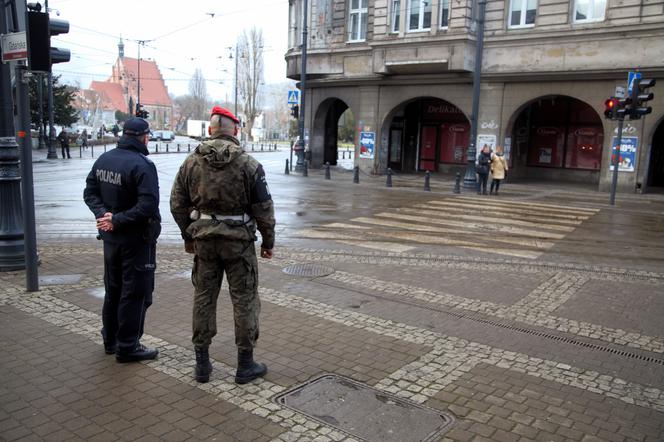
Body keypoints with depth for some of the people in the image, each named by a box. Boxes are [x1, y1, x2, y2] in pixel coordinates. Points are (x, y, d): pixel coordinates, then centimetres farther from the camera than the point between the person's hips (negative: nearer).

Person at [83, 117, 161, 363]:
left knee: (113, 289, 20)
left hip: (110, 236, 8)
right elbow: (148, 205, -28)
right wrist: (117, 220, -20)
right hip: (136, 238, -8)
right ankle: (128, 347, 11)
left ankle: (110, 340, 32)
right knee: (136, 293, 3)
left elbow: (90, 192, 8)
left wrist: (103, 213, -6)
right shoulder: (142, 165, -20)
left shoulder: (103, 160, 4)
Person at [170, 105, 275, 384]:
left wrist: (188, 236, 18)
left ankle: (202, 363, 21)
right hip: (239, 240, -3)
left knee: (203, 298, 13)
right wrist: (268, 241, 5)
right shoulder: (249, 164, -9)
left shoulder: (191, 163, 1)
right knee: (244, 301, 7)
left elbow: (177, 205, 5)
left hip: (203, 239, 3)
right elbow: (263, 209, -8)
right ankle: (245, 365, 15)